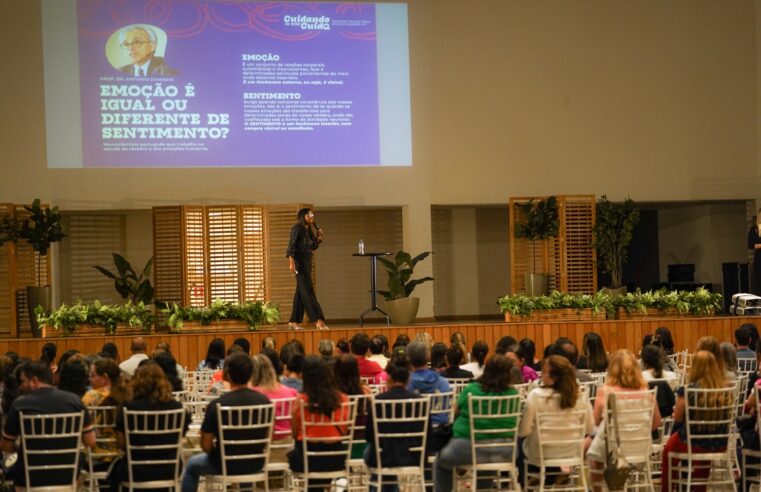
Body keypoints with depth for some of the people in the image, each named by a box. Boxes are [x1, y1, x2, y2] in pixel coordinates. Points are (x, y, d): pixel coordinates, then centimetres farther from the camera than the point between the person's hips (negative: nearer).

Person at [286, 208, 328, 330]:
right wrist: (291, 262, -26)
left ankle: (293, 321, 14)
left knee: (301, 292, 9)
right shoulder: (297, 228, -8)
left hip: (307, 261, 9)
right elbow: (291, 245, -17)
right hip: (300, 260, -9)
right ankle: (318, 320, -21)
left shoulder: (309, 230, 16)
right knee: (308, 290, -13)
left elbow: (313, 247, 22)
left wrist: (319, 237, 5)